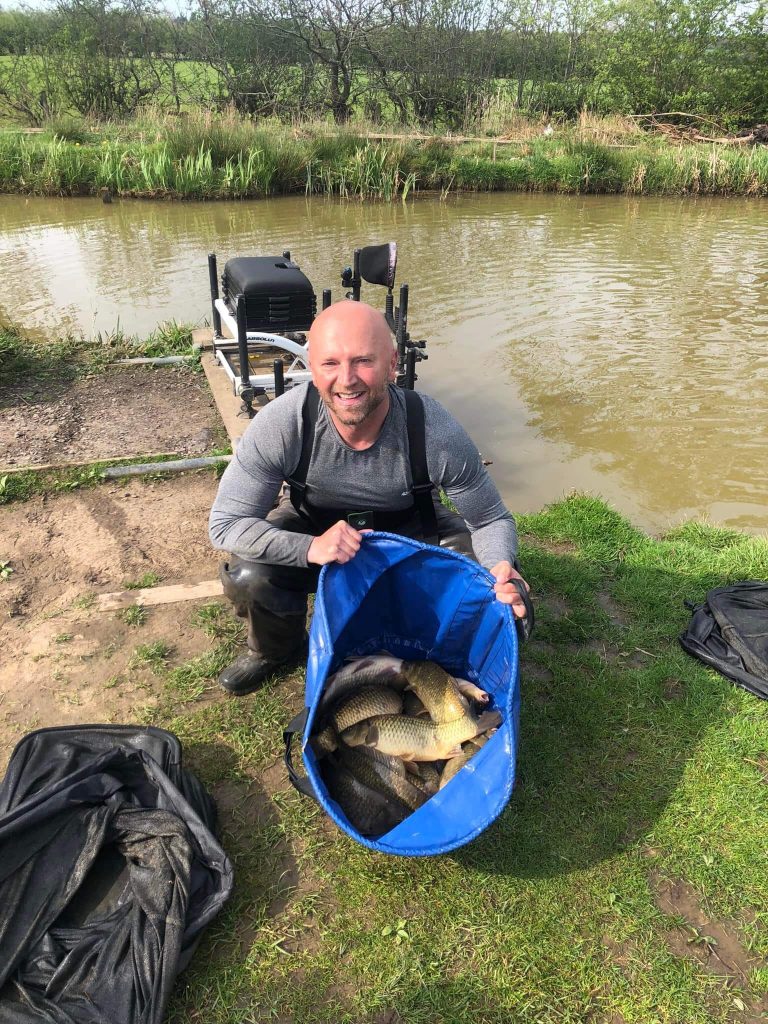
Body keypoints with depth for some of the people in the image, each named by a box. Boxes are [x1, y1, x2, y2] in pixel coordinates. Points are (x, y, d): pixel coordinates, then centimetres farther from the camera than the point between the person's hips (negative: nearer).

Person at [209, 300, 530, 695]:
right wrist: (310, 548, -42)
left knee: (506, 600, -21)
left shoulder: (437, 433, -31)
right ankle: (277, 650, 10)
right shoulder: (282, 423, -30)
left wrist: (502, 569, -39)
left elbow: (492, 519, -16)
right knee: (246, 577, -28)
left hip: (413, 531, 0)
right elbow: (225, 523, -25)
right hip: (311, 531, 0)